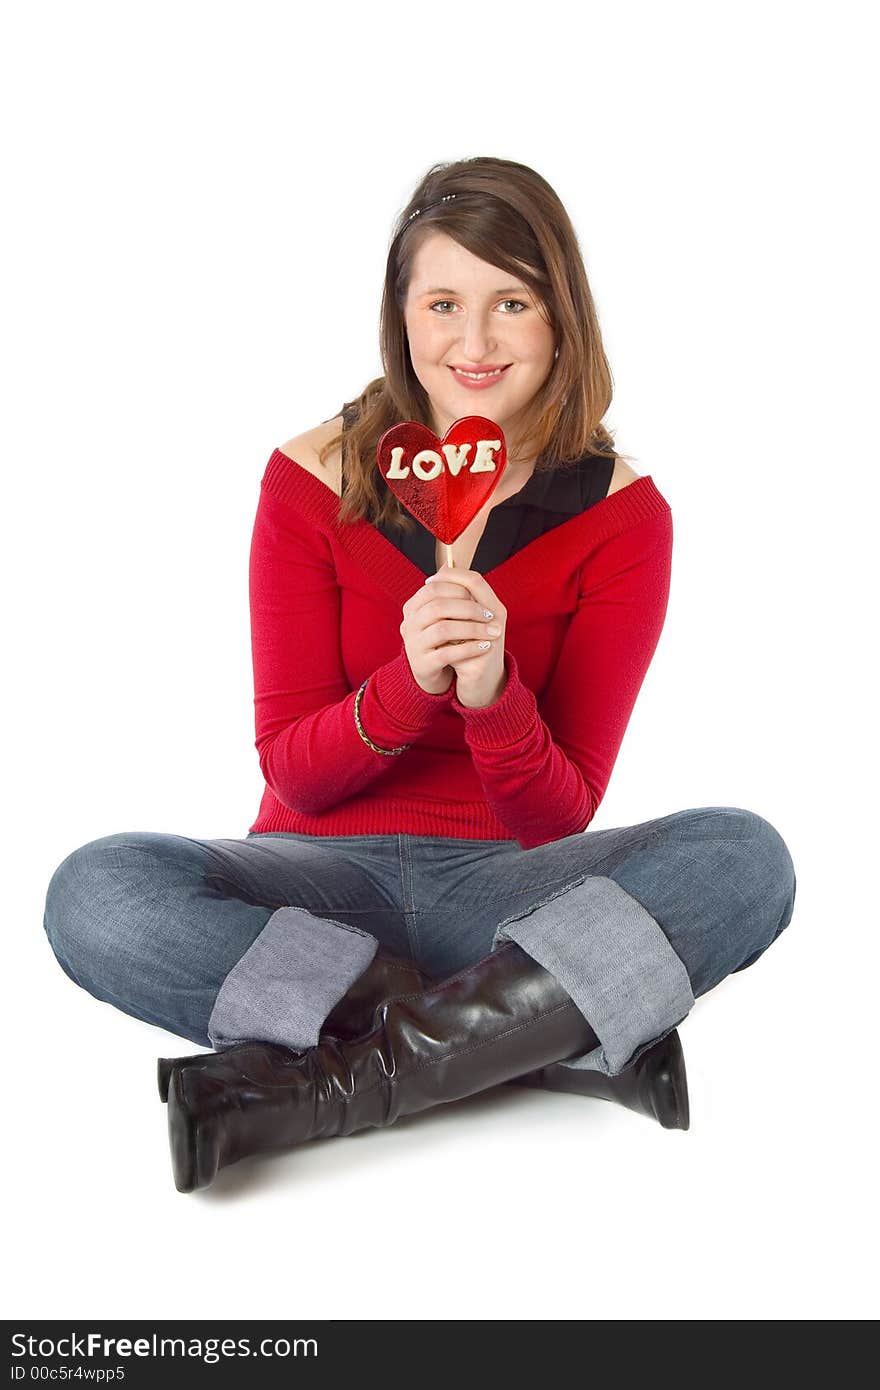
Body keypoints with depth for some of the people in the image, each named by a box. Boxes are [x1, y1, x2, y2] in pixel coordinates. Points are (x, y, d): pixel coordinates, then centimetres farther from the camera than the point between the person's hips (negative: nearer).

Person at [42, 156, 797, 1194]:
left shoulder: (620, 513, -6)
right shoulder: (312, 481, -5)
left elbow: (561, 816, -7)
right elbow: (291, 773, -6)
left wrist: (492, 696, -29)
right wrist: (407, 684, -26)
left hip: (504, 884, 0)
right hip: (325, 870, 1)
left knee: (746, 857, -28)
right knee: (93, 895, -29)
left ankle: (341, 1085, -30)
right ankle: (564, 1037, -26)